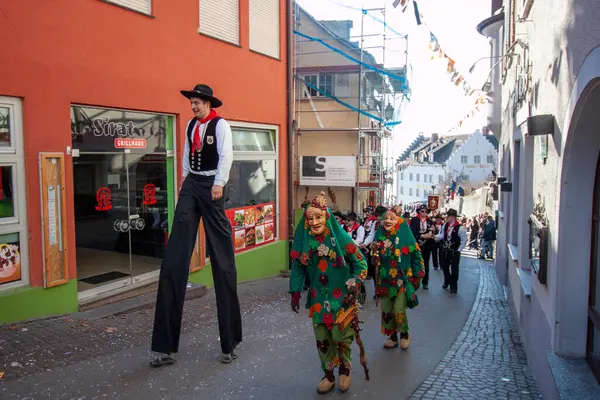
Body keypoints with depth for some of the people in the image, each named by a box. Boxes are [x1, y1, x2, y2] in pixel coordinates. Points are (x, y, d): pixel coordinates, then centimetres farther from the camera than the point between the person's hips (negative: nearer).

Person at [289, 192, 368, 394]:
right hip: (318, 298, 3)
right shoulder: (304, 240, -7)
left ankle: (345, 370, 30)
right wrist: (296, 292, 1)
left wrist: (353, 289, -14)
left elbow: (360, 264, -7)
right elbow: (297, 266, 5)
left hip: (341, 297, -3)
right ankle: (328, 375, 29)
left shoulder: (341, 238, -16)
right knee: (322, 339, 9)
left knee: (341, 336, 2)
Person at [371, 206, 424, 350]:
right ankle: (393, 337, 28)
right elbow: (375, 260, 10)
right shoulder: (380, 237, 1)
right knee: (386, 310, 8)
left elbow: (416, 256, -5)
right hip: (385, 280, 4)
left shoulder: (405, 236, -11)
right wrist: (375, 253, -11)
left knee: (398, 310, -8)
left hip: (402, 280, -4)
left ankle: (404, 334, 20)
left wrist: (416, 276, -7)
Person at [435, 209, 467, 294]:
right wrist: (434, 236, -13)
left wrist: (458, 250, -11)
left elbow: (464, 241, -12)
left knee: (454, 269, 3)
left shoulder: (460, 228, -18)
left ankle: (454, 286, 18)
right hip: (445, 251, 6)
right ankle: (447, 282, 39)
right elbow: (442, 236, 4)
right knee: (444, 266, 17)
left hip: (454, 252, -6)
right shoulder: (445, 225, 2)